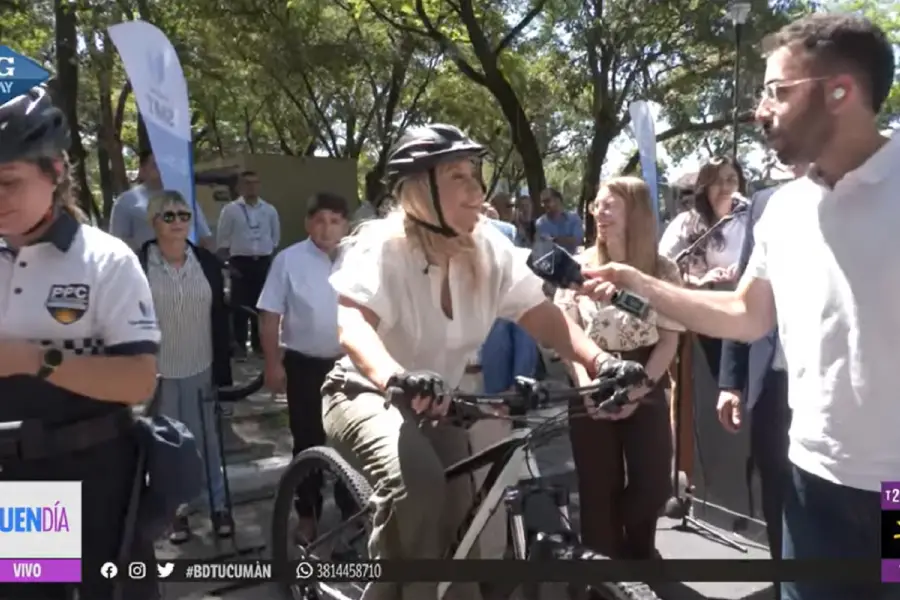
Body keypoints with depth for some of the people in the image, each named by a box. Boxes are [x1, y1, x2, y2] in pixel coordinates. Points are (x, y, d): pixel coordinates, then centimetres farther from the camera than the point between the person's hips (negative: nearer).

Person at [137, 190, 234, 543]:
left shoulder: (208, 262, 0)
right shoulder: (137, 265, -7)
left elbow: (220, 319, 4)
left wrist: (223, 369, 2)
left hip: (201, 369, 2)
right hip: (158, 371, -1)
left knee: (207, 440, 12)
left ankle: (218, 505, 26)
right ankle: (176, 510, 28)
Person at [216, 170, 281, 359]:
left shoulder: (269, 210, 7)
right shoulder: (230, 209, -2)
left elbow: (275, 236, 15)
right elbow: (222, 239, 1)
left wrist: (267, 256, 10)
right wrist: (230, 262, -4)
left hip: (263, 262, 3)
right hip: (240, 262, -3)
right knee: (240, 305, -1)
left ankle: (258, 342, 21)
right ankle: (239, 344, 9)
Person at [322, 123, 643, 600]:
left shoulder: (489, 248, -8)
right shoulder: (382, 245, -23)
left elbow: (540, 314, -14)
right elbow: (351, 321, -39)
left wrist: (601, 362, -33)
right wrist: (395, 378, -61)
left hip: (440, 404, 5)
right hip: (368, 396, -5)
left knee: (456, 531, 0)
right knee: (416, 481, -33)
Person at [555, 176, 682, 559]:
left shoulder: (663, 270, -3)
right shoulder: (579, 266, -2)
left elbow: (669, 338, -2)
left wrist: (637, 389, -13)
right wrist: (586, 387, -16)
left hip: (645, 388, 0)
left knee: (653, 483, 5)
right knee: (599, 487, 6)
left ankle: (638, 551, 34)